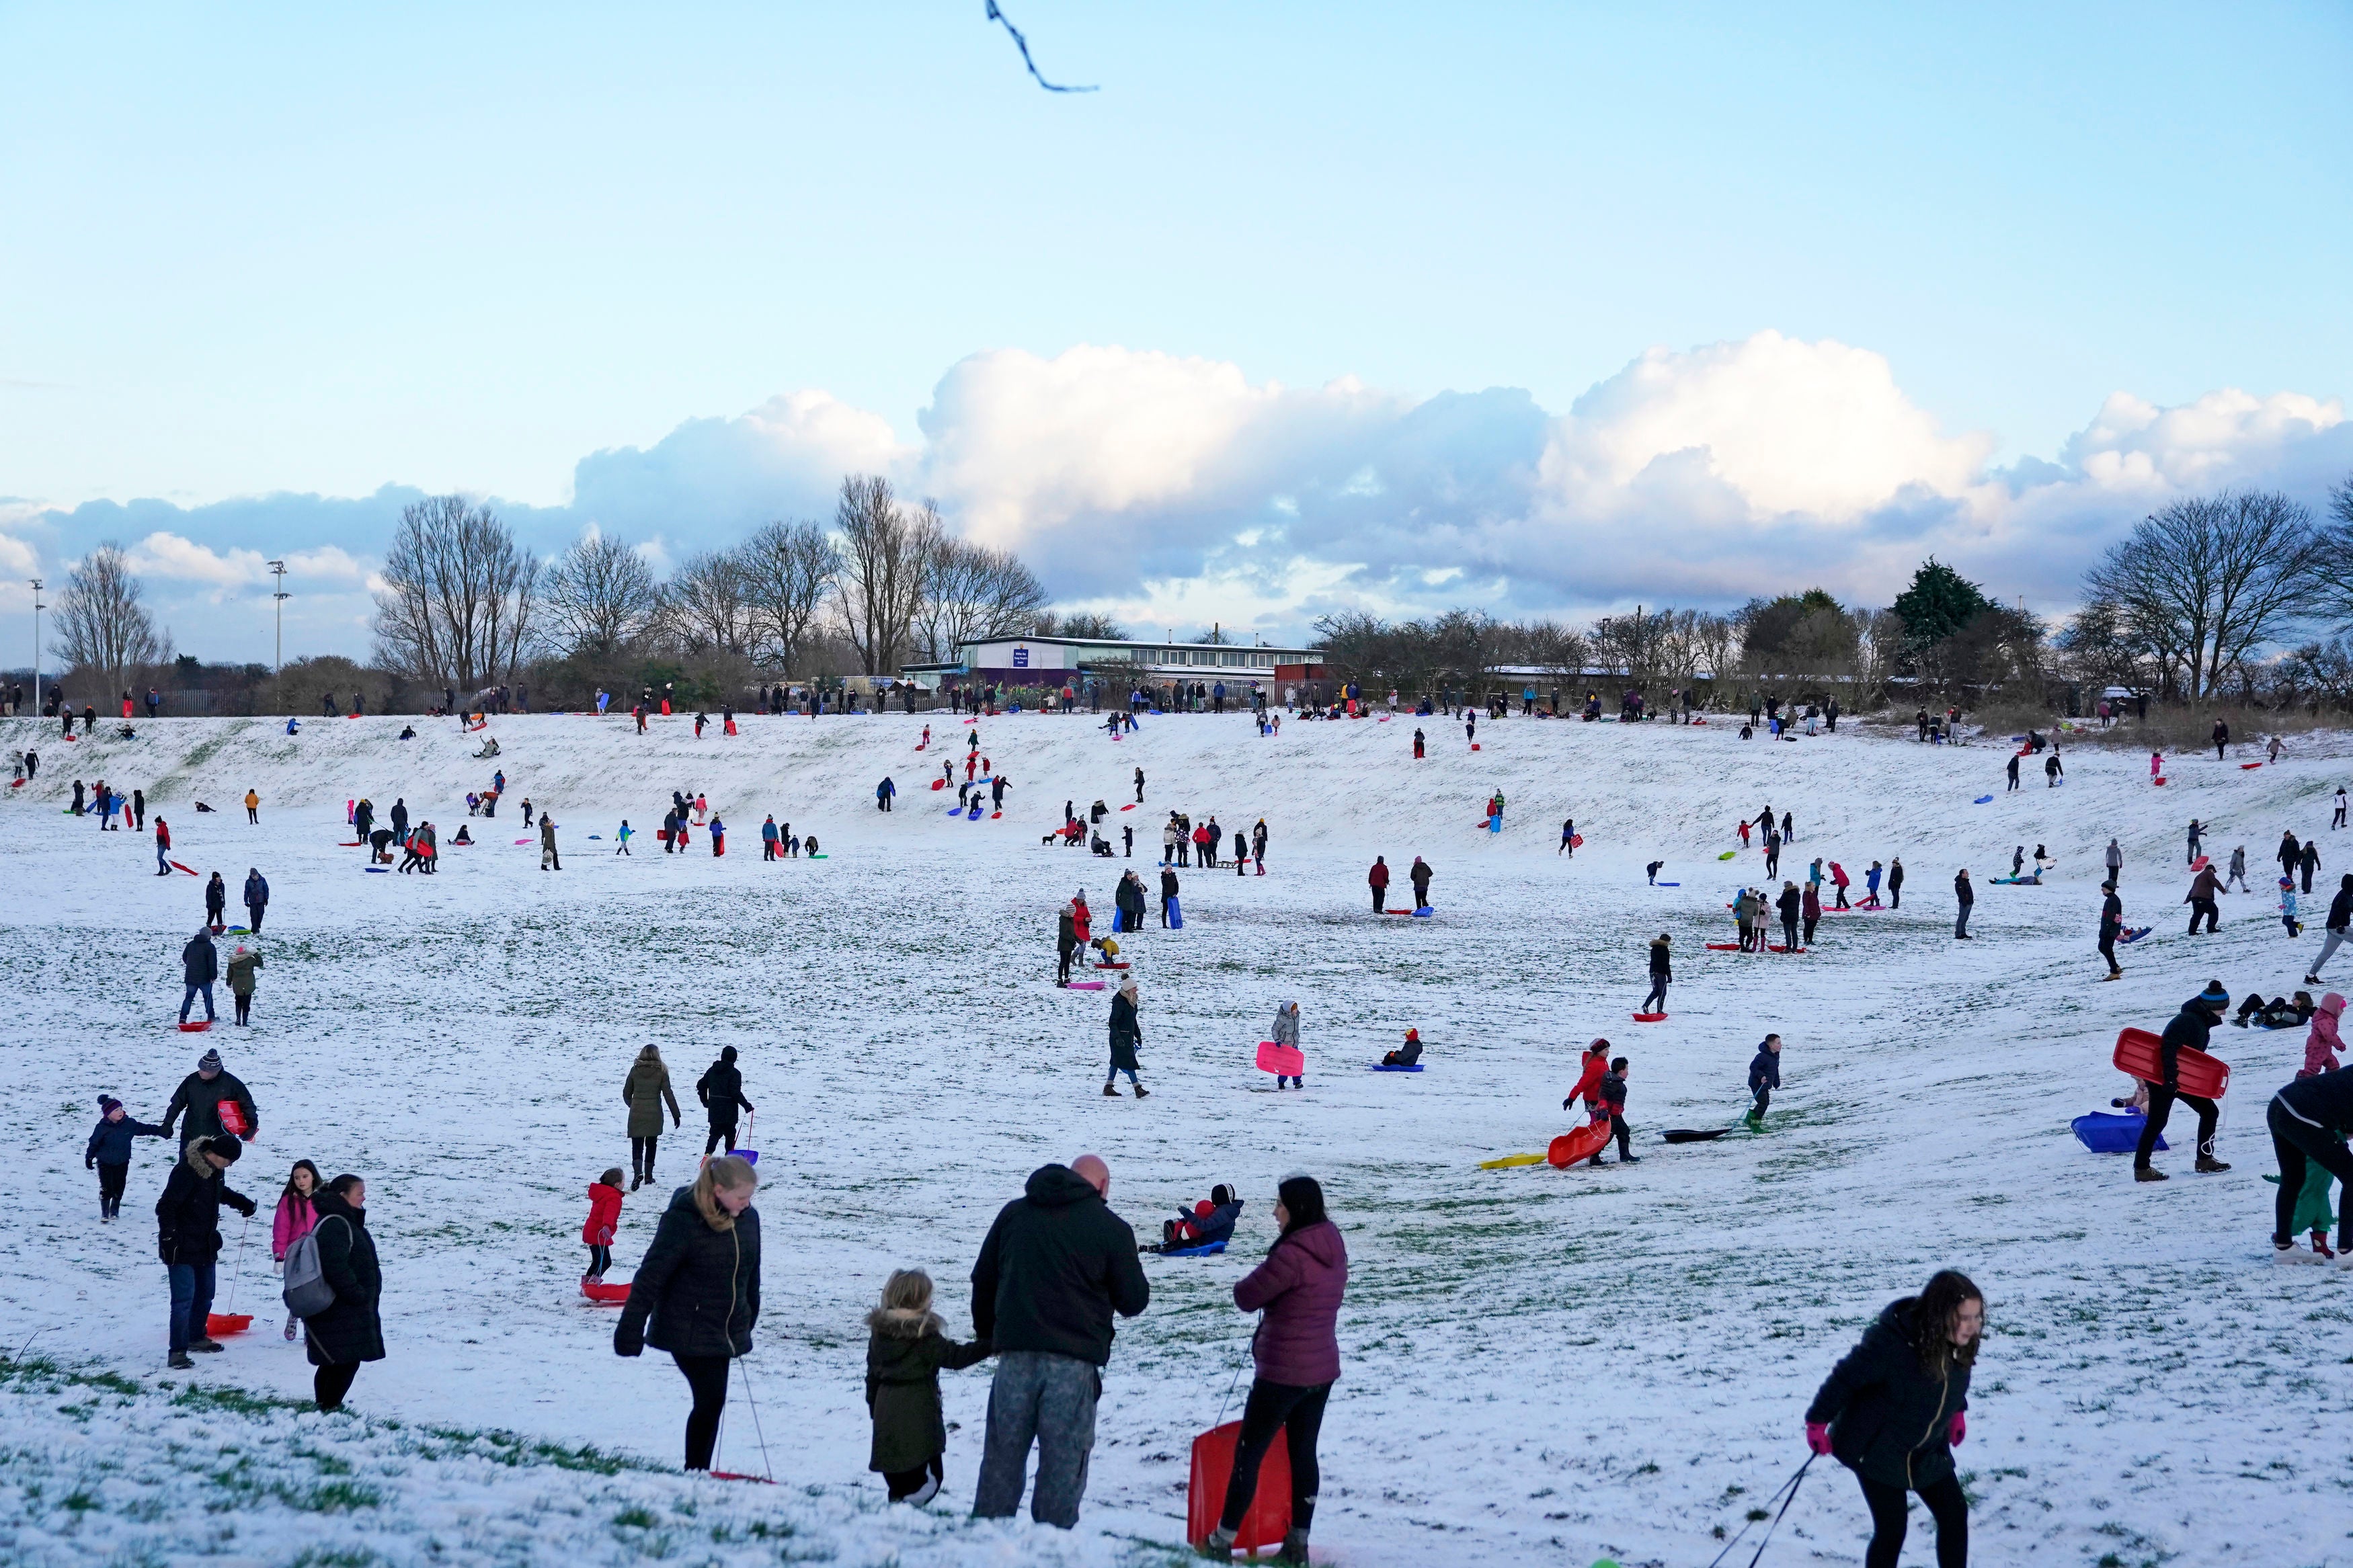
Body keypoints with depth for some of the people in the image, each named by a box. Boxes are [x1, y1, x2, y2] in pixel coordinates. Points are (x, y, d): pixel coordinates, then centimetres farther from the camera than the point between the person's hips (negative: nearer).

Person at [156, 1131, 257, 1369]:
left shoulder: (213, 1171, 6)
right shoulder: (186, 1171, -23)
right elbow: (165, 1206, -25)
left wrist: (241, 1202, 20)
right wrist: (169, 1238, -28)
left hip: (206, 1246, 9)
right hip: (183, 1250, -9)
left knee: (205, 1295, 19)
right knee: (184, 1299, -11)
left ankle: (196, 1337, 37)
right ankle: (178, 1351, -8)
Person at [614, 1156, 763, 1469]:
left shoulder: (748, 1218, 1)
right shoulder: (684, 1221, -19)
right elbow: (651, 1276, -16)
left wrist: (748, 1321, 22)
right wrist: (630, 1332, -16)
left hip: (726, 1333, 6)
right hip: (688, 1333, -6)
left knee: (712, 1401, 9)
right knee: (711, 1398, -12)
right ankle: (695, 1473, 0)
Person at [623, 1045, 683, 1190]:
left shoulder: (635, 1070, -1)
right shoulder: (661, 1072, -5)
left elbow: (626, 1093, 7)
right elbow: (668, 1095, -5)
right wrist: (676, 1115, 2)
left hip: (636, 1114, 0)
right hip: (654, 1115, 0)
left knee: (637, 1146, 0)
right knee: (651, 1145, 15)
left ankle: (638, 1172, -23)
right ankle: (648, 1176, 19)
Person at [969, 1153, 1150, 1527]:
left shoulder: (1013, 1213, 12)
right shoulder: (1112, 1229, -1)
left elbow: (983, 1279, 16)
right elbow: (1134, 1300, 1)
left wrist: (987, 1333, 28)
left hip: (1015, 1355, 3)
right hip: (1073, 1360, -3)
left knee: (1003, 1453, 11)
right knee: (1064, 1458, 2)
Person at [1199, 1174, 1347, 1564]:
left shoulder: (1292, 1254, -23)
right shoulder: (1333, 1250, 5)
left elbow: (1247, 1297, -15)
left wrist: (1245, 1285, 5)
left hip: (1282, 1371, -8)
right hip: (1323, 1370, 8)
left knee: (1249, 1453, 3)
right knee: (1303, 1452, 13)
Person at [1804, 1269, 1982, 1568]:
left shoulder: (1959, 1342, -12)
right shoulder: (1890, 1342, -33)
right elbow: (1845, 1377, -22)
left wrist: (1957, 1411, 17)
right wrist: (1818, 1422, -14)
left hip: (1928, 1451, 7)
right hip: (1877, 1451, -7)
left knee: (1955, 1515, 6)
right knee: (1891, 1530, -6)